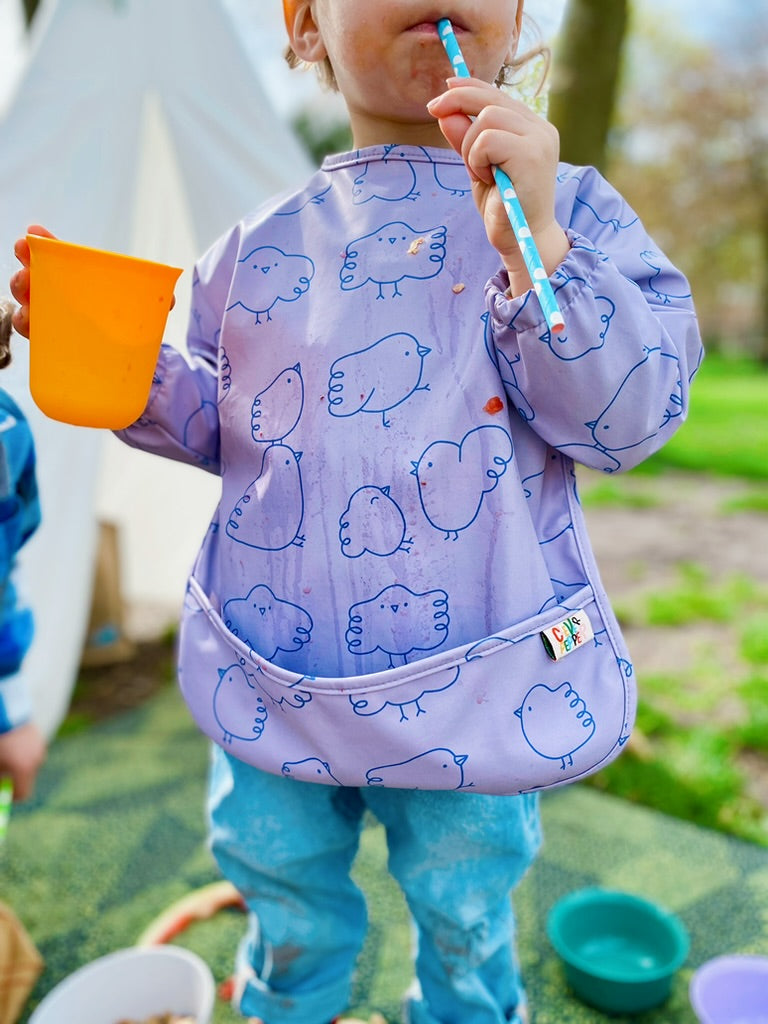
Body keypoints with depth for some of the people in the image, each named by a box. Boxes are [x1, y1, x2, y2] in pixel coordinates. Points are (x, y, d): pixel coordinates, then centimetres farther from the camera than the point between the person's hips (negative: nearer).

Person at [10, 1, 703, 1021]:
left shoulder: (566, 208, -4)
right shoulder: (262, 243, 4)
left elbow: (629, 417, -14)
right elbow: (219, 427, 11)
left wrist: (534, 244, -26)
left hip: (472, 675, -2)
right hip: (272, 671, 3)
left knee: (464, 915, 22)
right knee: (285, 903, 25)